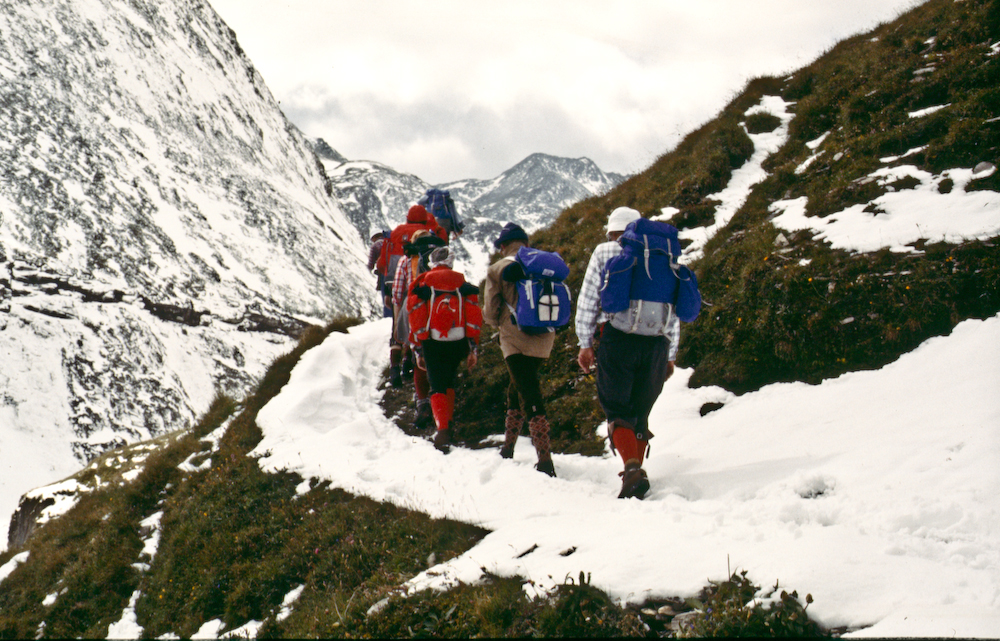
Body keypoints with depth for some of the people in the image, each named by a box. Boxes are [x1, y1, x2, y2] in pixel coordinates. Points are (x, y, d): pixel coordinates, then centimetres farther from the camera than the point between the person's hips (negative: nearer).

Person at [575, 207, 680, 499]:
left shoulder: (604, 252, 10)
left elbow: (587, 301, 5)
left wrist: (585, 343, 10)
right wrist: (670, 355, 21)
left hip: (618, 335, -3)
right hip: (657, 341, 3)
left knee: (617, 409, -1)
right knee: (640, 412, 14)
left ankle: (633, 467, -24)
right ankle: (636, 473, 11)